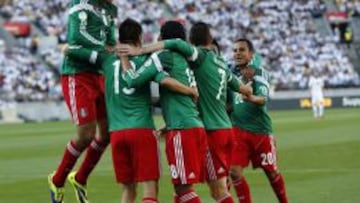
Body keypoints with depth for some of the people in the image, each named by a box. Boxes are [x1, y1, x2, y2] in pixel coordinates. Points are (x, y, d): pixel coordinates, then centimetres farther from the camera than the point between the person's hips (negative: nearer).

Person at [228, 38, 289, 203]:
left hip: (261, 130, -3)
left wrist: (252, 98, -49)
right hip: (238, 130, 4)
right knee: (235, 171, -9)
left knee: (271, 172, 7)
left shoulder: (258, 76, -8)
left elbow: (263, 99, -28)